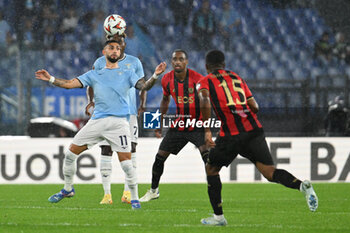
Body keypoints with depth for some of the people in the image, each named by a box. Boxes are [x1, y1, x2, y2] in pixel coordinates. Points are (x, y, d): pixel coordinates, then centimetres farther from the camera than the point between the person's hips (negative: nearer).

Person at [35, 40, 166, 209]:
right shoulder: (94, 75, 17)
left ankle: (134, 198, 3)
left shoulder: (127, 75, 13)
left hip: (118, 122, -3)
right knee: (71, 152, 2)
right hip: (97, 121, 3)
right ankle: (68, 189, 20)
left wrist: (155, 76, -20)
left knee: (126, 161, -11)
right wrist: (50, 79, -2)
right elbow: (70, 84, 11)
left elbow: (144, 86, -1)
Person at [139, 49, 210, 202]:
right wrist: (159, 123, 17)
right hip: (179, 125, 4)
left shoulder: (197, 79, -18)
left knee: (207, 154, -25)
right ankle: (153, 191, 28)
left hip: (198, 125, -4)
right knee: (160, 157, 5)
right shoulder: (167, 79, -4)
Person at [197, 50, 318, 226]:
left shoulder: (205, 82, 9)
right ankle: (302, 185, -31)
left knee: (211, 169, 20)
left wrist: (207, 130, -14)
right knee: (270, 172, -3)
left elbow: (205, 101, -14)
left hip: (231, 135, -3)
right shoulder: (236, 78, 23)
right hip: (254, 129, 3)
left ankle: (218, 216, 20)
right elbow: (254, 107, 16)